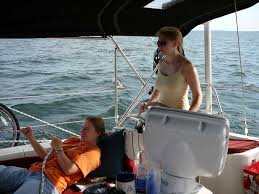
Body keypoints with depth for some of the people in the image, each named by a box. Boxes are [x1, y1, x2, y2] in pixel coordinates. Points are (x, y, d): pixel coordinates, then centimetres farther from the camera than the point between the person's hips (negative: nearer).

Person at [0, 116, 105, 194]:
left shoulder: (93, 152, 1)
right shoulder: (73, 140, 24)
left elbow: (68, 169, -13)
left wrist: (58, 148, -2)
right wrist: (31, 137, 20)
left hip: (49, 181, -9)